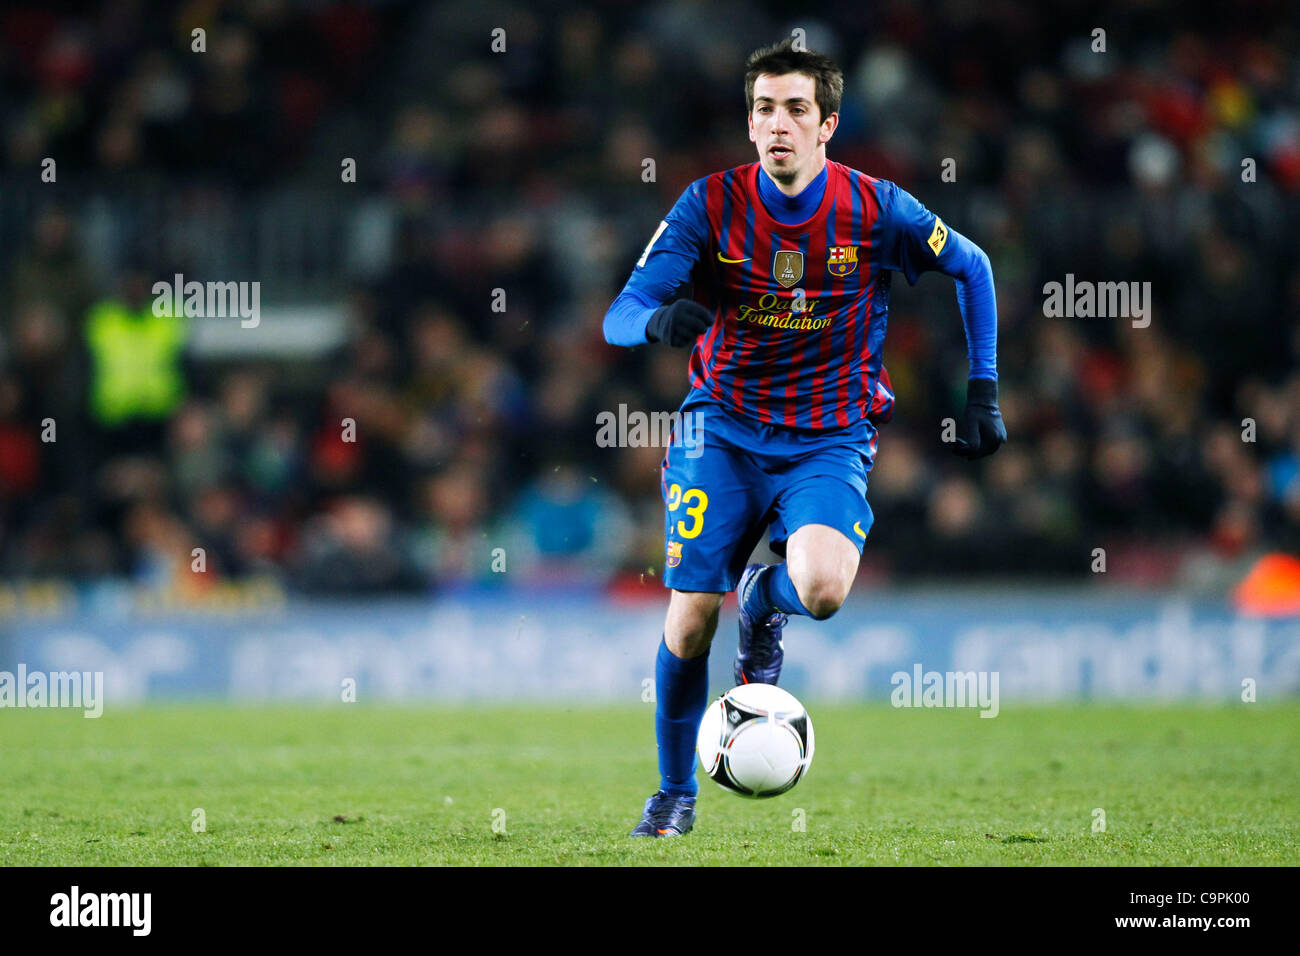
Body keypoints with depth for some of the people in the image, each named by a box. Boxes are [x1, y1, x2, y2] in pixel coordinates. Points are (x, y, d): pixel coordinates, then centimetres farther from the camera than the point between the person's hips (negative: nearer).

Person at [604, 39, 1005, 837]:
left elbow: (972, 268, 8)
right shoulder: (712, 204, -9)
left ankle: (766, 602, 11)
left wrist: (984, 393, 4)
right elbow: (619, 316, -14)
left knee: (821, 589, -29)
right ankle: (675, 794, 16)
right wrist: (660, 321, -39)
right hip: (724, 432, 1)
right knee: (690, 617, -8)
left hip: (829, 441, -1)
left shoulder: (874, 208, -9)